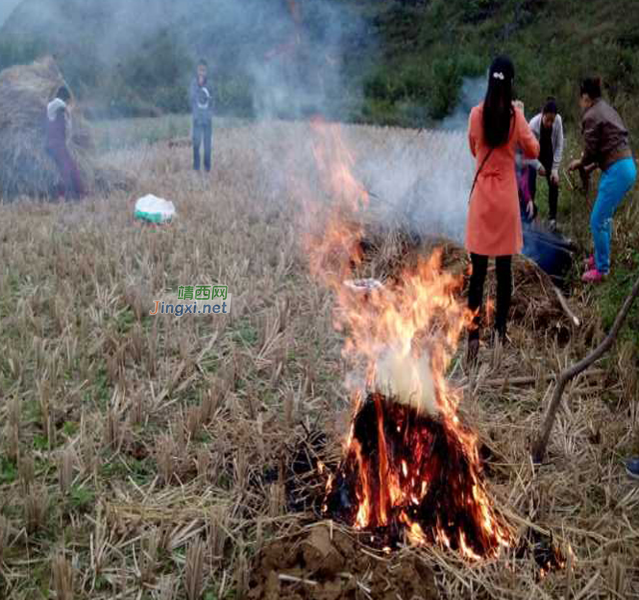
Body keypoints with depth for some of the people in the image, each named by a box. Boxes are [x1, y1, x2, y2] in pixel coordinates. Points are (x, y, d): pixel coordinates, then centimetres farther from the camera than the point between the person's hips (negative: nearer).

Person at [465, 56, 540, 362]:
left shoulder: (476, 114, -3)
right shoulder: (515, 114, -6)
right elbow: (533, 151, 6)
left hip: (482, 196, 0)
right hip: (506, 197, 0)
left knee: (478, 271, 1)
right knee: (504, 268, 9)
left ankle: (474, 335, -3)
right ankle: (500, 330, 16)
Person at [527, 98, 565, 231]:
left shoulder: (558, 120, -28)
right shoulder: (533, 124, -35)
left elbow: (559, 145, -19)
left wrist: (555, 169, -22)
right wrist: (538, 166, -34)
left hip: (548, 155, 2)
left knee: (554, 184, -5)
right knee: (530, 186, -10)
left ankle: (552, 217, 9)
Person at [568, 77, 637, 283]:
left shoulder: (591, 117, -11)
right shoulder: (607, 109, 17)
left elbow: (590, 152, -10)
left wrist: (579, 163, 10)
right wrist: (592, 163, 23)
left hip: (617, 171, -10)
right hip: (627, 166, 10)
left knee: (597, 221, -2)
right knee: (605, 217, 22)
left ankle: (601, 269, 7)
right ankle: (600, 256, 36)